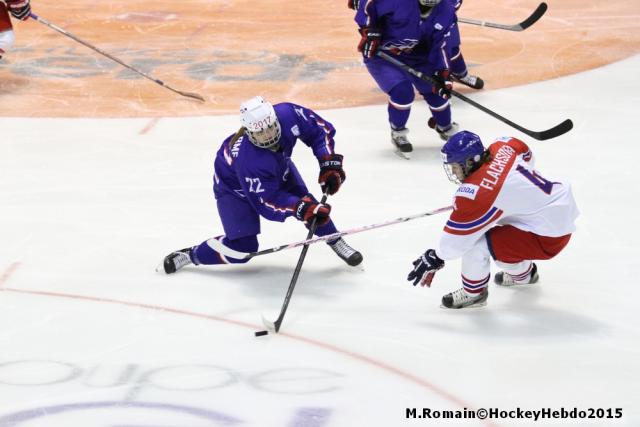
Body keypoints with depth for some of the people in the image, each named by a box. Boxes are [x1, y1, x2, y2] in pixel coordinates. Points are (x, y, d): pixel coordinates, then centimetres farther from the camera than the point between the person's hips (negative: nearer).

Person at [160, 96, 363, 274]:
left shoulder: (287, 114, -35)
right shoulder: (249, 161, -45)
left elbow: (320, 129, -17)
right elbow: (267, 203, -35)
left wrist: (329, 164, -26)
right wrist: (301, 208, -45)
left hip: (278, 166, 5)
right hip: (234, 186, -5)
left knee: (311, 207, -9)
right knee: (243, 248, -9)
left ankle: (337, 243, 16)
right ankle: (189, 255, 10)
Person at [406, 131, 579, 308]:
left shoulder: (476, 193, -23)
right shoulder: (501, 148, -2)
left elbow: (457, 237, -14)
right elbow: (526, 154, 21)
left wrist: (434, 259, 1)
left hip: (548, 239, -10)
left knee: (475, 241, -13)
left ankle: (474, 292, 12)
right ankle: (523, 272, 50)